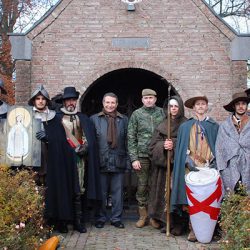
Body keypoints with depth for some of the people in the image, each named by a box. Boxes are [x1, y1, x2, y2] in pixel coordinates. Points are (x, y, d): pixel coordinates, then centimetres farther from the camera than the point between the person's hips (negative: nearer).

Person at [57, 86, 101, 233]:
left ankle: (80, 221, 3)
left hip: (80, 159, 2)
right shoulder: (58, 118, 9)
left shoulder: (83, 119, 18)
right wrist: (74, 149, -7)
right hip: (64, 158, -2)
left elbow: (89, 138, 13)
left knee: (81, 190, -2)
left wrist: (83, 148, -4)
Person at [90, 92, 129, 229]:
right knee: (101, 192, 6)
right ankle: (100, 218, 19)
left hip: (118, 162, 1)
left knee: (118, 192, 6)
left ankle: (116, 218, 18)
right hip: (100, 162, -1)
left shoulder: (124, 120, 10)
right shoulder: (94, 119, 6)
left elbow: (127, 141, 8)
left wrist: (127, 160, 1)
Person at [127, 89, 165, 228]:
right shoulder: (136, 114, 4)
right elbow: (131, 138, 2)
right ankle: (143, 216, 16)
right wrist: (134, 158, -4)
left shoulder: (162, 113, 6)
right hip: (142, 156, 0)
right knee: (142, 186, 4)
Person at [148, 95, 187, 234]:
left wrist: (174, 145, -18)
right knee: (164, 193, 1)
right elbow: (153, 145, 7)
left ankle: (178, 224, 3)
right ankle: (166, 222, 11)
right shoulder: (162, 125, 13)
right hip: (162, 165, 3)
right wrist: (163, 145, -12)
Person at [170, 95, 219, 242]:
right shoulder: (185, 127, 13)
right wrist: (188, 160, -2)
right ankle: (193, 230, 1)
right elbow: (181, 148, 11)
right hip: (191, 168, 0)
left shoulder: (214, 126, 12)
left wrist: (215, 162, -2)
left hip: (209, 168, 0)